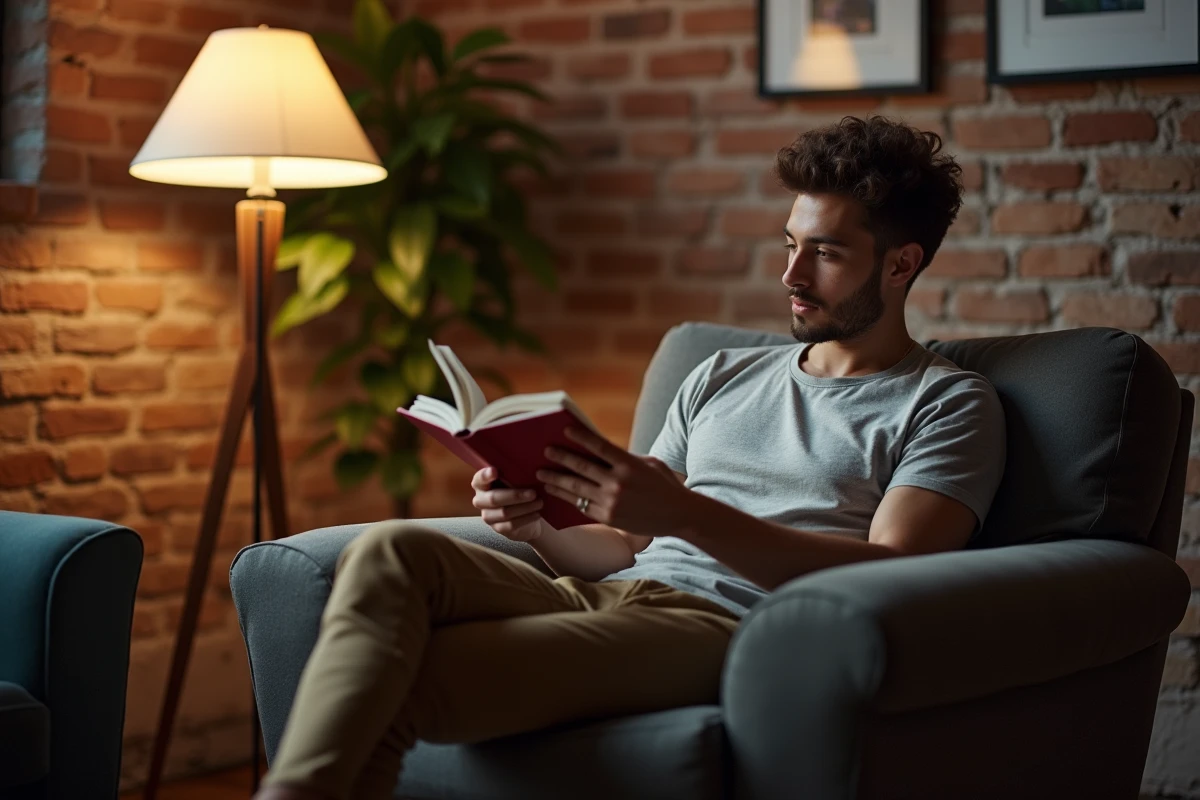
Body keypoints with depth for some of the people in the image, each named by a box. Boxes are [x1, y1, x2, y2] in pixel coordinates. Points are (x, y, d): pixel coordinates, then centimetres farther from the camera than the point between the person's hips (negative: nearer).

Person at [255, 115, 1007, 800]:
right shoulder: (724, 376, 30)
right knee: (390, 550, -27)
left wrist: (685, 513, -19)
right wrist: (536, 530, 1)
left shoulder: (951, 403, 10)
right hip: (601, 596, 6)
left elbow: (888, 573, -8)